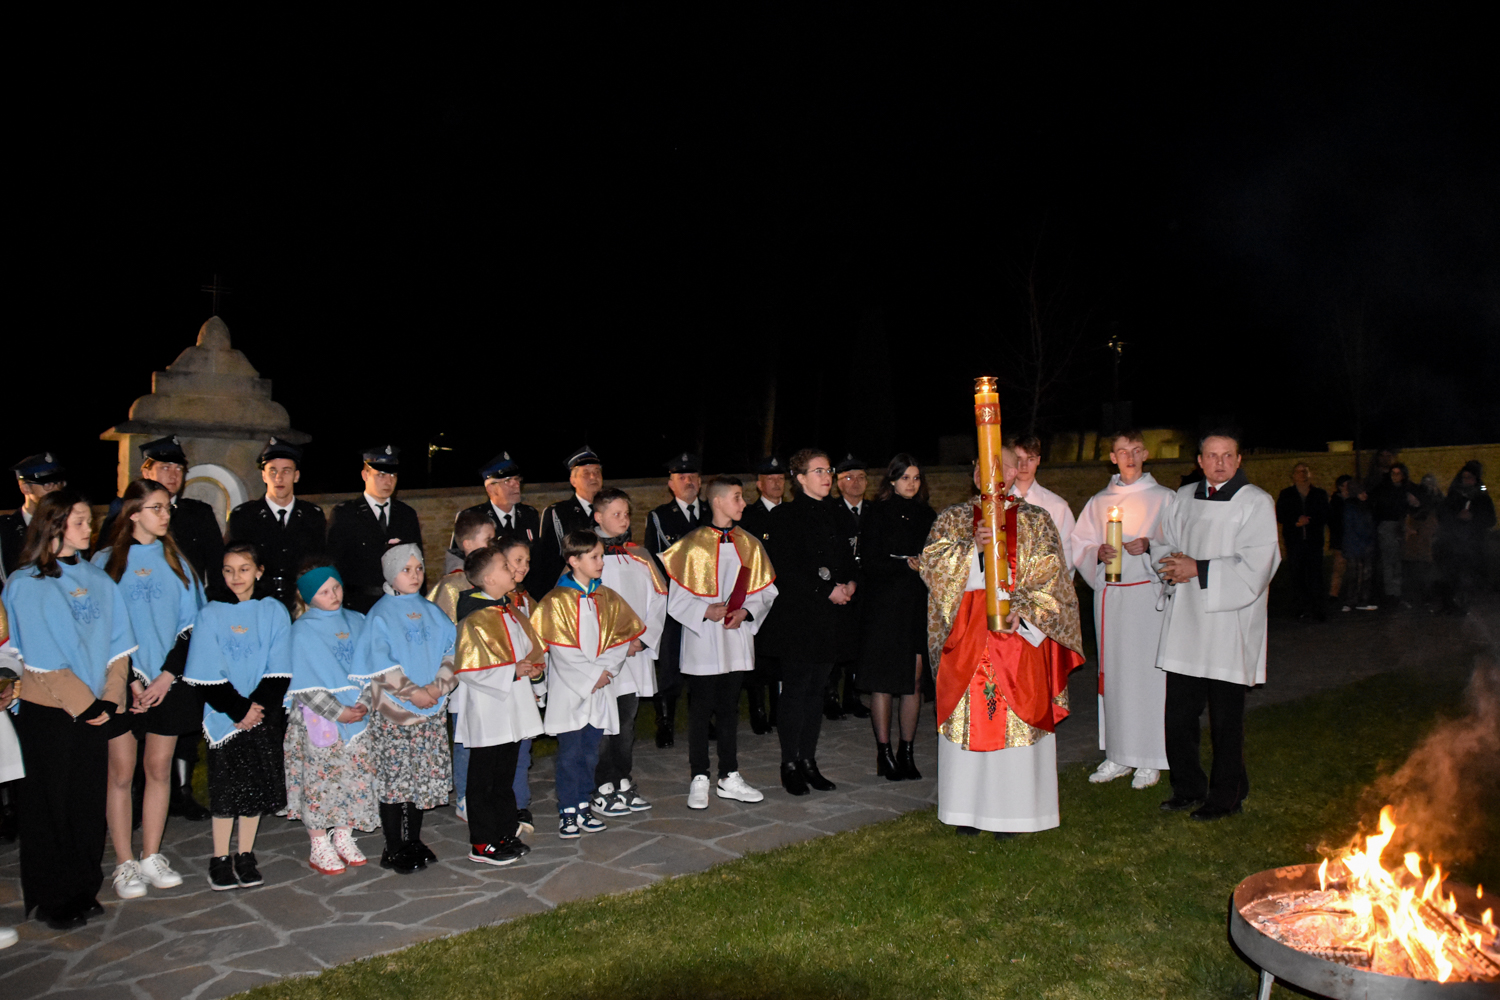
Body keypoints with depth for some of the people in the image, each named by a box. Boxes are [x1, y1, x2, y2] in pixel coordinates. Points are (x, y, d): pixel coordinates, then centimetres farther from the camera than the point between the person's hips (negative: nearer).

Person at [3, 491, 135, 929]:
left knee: (89, 802, 9)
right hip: (48, 712, -4)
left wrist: (109, 699, -5)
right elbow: (43, 659, -11)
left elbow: (116, 644, 6)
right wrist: (85, 703, -10)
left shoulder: (97, 578, 8)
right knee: (49, 805, 6)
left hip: (94, 709, 4)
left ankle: (83, 891, 23)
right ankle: (50, 900, 20)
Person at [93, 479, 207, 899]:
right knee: (121, 772, 1)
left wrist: (166, 676, -5)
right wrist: (129, 679, -9)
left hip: (168, 681, 3)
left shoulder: (175, 562, 9)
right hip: (121, 682, -2)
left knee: (159, 768, 6)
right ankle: (124, 864, 10)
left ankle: (151, 858, 16)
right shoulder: (106, 561, 1)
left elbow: (189, 626, 6)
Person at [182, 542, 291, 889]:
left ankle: (245, 857, 19)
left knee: (258, 786, 6)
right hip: (225, 717, -1)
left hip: (263, 714, 2)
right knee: (226, 788, 2)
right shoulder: (211, 614, -2)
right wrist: (240, 709, -12)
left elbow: (279, 671, -2)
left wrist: (258, 706, -14)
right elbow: (207, 677, -6)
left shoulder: (274, 612, 2)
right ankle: (220, 860, 14)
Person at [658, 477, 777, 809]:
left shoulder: (749, 544, 6)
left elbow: (764, 591, 8)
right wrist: (706, 611, -18)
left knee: (729, 709, 12)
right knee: (700, 710, 3)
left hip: (736, 638, 4)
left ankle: (729, 777, 21)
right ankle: (699, 780, 12)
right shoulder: (693, 544, -6)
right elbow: (676, 594, -5)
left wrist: (745, 612, -9)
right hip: (702, 640, -4)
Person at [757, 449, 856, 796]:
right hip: (795, 615, -6)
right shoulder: (786, 516, -7)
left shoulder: (834, 514, 14)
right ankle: (790, 764, 8)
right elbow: (785, 570, -14)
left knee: (817, 687, 10)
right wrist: (826, 590, -15)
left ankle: (808, 760, 19)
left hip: (827, 614, 6)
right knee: (795, 687, -2)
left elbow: (846, 558, 20)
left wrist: (851, 583, 0)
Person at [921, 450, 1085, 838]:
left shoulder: (1036, 521, 8)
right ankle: (968, 808, 12)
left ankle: (1011, 810, 8)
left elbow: (1049, 574, 0)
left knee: (1017, 715, -2)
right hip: (965, 631, 1)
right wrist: (972, 546, -14)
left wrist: (1021, 608, -15)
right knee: (968, 718, 2)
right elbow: (929, 562, 0)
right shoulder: (953, 518, 11)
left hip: (1018, 630, -1)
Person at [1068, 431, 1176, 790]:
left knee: (1147, 670, -4)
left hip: (1148, 593, -3)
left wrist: (1149, 546, -16)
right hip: (1108, 593, 3)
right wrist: (1098, 552, -8)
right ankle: (1118, 755, 14)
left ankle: (1149, 760, 6)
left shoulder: (1165, 498, 4)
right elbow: (1078, 546, 12)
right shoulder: (1098, 501, 13)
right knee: (1112, 671, 5)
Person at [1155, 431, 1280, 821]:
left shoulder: (1256, 503, -5)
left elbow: (1254, 568, -13)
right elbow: (1165, 544, 16)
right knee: (1178, 715, 9)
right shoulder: (1184, 498, 12)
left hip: (1228, 625, -5)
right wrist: (1172, 566, -6)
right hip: (1184, 623, 5)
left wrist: (1198, 569, -14)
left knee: (1225, 721, 4)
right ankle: (1188, 787, 26)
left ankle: (1226, 797, 19)